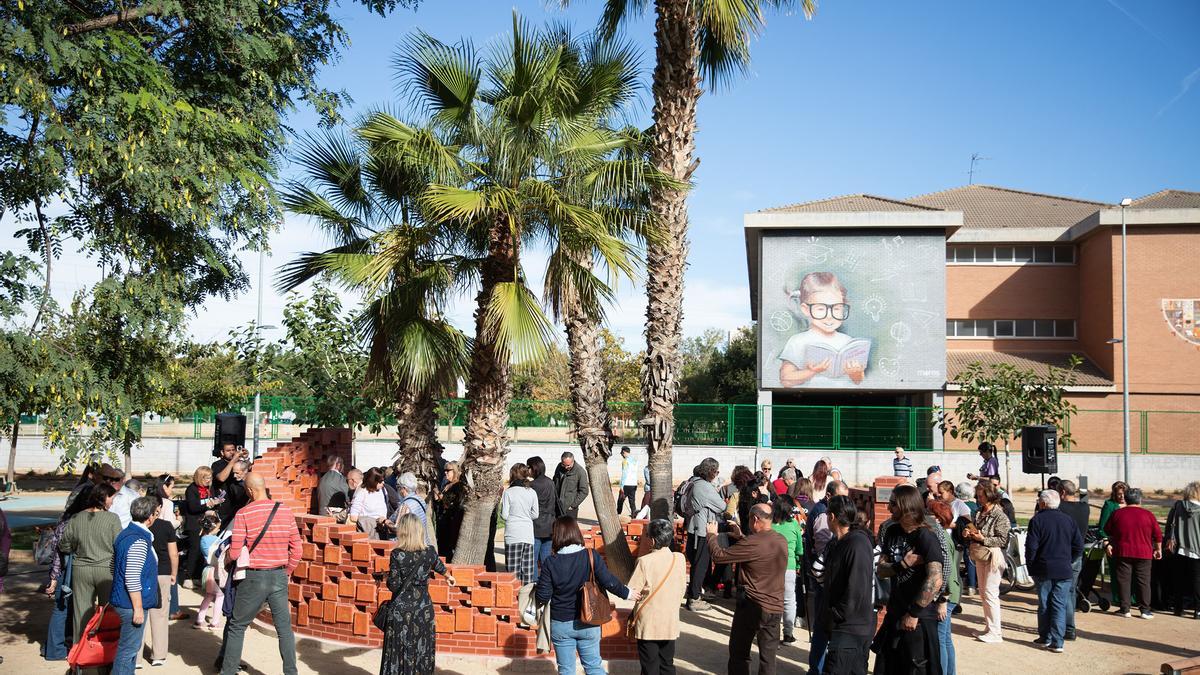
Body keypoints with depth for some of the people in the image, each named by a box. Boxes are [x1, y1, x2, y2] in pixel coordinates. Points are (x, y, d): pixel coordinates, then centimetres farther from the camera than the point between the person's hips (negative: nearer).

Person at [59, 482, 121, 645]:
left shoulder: (76, 518, 0)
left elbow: (64, 545, 8)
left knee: (82, 611, 11)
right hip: (106, 570, -3)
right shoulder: (112, 518, -11)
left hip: (80, 569, 3)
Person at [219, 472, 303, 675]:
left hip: (254, 577, -3)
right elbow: (296, 550, 3)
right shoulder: (285, 511, -1)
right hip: (279, 576, 3)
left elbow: (234, 553, -11)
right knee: (284, 628, 11)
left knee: (237, 627, 13)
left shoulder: (244, 513, -11)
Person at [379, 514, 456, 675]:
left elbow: (393, 585, -14)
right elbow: (439, 566, 20)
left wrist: (389, 575, 8)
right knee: (422, 653, 12)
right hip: (424, 610, 3)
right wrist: (449, 576, 41)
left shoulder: (397, 555, -13)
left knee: (399, 654, 6)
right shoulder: (429, 552, -2)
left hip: (400, 612, -3)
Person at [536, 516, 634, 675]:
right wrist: (627, 594, 7)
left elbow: (542, 597, -12)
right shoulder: (592, 556, -11)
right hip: (588, 624, 1)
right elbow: (609, 583, -10)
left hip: (561, 625, -1)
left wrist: (539, 583, 10)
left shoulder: (551, 563, -14)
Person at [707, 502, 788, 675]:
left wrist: (711, 535, 2)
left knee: (739, 654, 10)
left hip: (752, 606, -6)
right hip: (776, 607, 6)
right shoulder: (782, 541, 1)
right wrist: (740, 537, 20)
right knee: (768, 657, 11)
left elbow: (719, 556, -14)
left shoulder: (752, 543, -21)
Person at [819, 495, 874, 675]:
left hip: (851, 628, -9)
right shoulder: (837, 543, 13)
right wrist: (828, 616, 13)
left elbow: (856, 590, -22)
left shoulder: (858, 543, -17)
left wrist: (835, 616, -16)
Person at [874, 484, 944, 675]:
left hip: (920, 618, -7)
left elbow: (935, 580, -27)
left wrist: (914, 613, -22)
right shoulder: (892, 532, 7)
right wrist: (902, 564, -17)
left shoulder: (926, 537, -16)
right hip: (894, 614, 7)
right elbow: (881, 570, 3)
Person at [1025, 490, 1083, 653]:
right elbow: (1079, 546, 6)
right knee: (1060, 605, 4)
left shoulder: (1037, 520, -9)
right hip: (1064, 571, 3)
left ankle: (1045, 638, 18)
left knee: (1044, 604, 10)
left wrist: (1030, 565, 0)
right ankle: (1057, 642, 1)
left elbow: (1031, 546, -12)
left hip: (1043, 570, -3)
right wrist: (1067, 560, 15)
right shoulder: (1068, 520, 4)